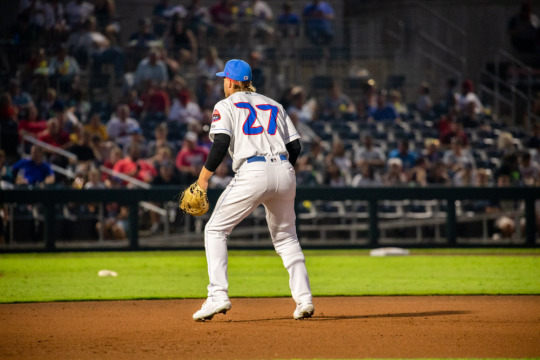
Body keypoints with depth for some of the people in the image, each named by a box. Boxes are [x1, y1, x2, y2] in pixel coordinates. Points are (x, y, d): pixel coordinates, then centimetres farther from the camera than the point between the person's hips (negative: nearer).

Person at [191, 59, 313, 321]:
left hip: (252, 172, -5)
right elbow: (295, 146, 17)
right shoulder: (273, 105, 24)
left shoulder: (226, 106, 9)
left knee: (215, 230, 6)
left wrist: (204, 177, -5)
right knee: (285, 236, 20)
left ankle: (218, 296, -8)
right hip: (284, 172, 5)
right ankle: (303, 299, 8)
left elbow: (221, 143, -7)